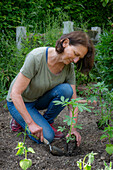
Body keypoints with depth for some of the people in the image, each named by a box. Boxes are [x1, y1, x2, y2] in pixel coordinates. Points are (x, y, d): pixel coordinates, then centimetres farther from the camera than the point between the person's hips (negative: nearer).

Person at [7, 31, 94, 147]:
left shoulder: (69, 67, -15)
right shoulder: (36, 57, -33)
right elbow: (15, 93, -31)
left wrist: (73, 128, -24)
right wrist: (31, 123, -32)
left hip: (40, 99, 5)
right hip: (19, 102, -5)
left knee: (66, 89, -25)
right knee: (47, 137, -21)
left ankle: (48, 122, -2)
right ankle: (19, 120, 6)